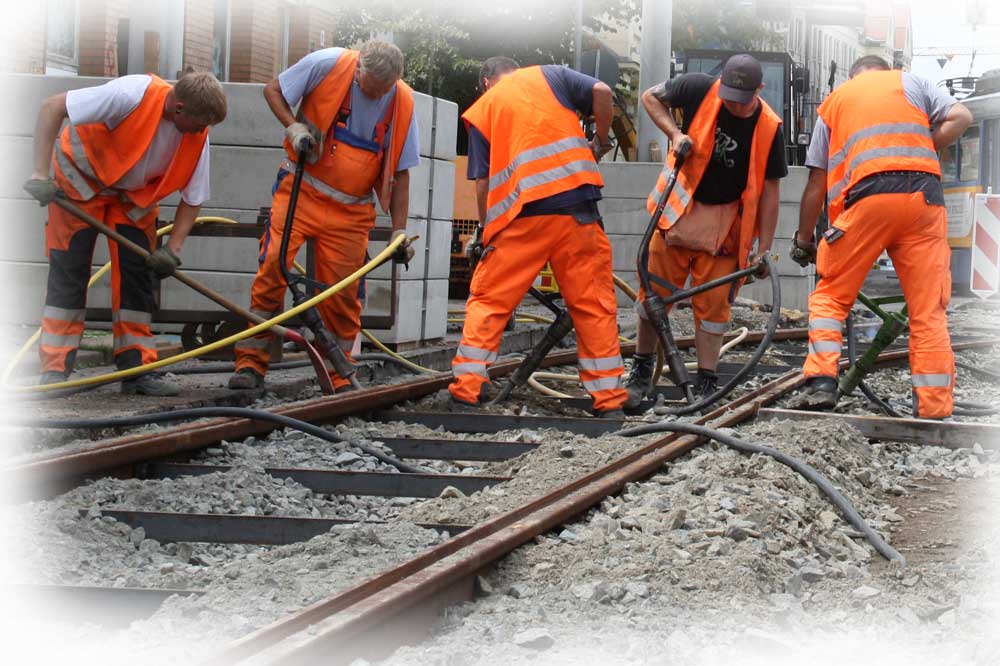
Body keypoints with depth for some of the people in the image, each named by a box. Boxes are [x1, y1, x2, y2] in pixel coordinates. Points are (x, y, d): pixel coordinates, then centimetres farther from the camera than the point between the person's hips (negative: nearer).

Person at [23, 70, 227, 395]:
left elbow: (193, 198, -7)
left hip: (136, 192, 5)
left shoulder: (198, 137, -20)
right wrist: (41, 174, -36)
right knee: (69, 270, -7)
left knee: (136, 273, -2)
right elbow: (52, 107, -33)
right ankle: (54, 371, -5)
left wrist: (173, 249, -20)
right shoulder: (133, 95, -37)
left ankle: (137, 367, 2)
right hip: (82, 176, -4)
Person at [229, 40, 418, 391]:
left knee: (343, 295, 1)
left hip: (351, 210, 2)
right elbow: (273, 90, 3)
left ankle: (339, 379, 14)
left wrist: (399, 231, 1)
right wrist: (293, 127, -14)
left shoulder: (402, 104, -4)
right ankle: (251, 362, -5)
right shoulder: (327, 64, -12)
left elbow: (399, 173, 3)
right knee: (272, 268, -13)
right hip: (301, 190, -1)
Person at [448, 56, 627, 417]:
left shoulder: (482, 109, 16)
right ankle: (610, 400, 6)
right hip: (576, 204, 0)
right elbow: (601, 92, 0)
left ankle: (466, 389, 2)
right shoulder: (549, 75, 16)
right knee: (594, 303, 6)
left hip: (521, 214, 0)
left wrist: (485, 229, 21)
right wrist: (600, 140, 14)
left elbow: (482, 180, 10)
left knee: (488, 300, 9)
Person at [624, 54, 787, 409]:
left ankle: (706, 385, 8)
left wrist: (763, 248, -10)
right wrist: (674, 133, -11)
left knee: (713, 303, -1)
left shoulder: (768, 127, -13)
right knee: (655, 292, 2)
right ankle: (641, 372, 16)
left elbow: (769, 190, -8)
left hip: (724, 221, -1)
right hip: (679, 207, 1)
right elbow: (651, 97, 5)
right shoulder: (698, 90, -13)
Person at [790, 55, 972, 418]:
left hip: (868, 198, 0)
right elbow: (960, 118, 8)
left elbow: (816, 182, 22)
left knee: (830, 296, 13)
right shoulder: (910, 81, 24)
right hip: (924, 194, 0)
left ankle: (821, 384, -1)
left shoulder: (833, 102, 25)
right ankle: (934, 409, 1)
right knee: (928, 310, 3)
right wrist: (919, 151, 15)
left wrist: (803, 239, 29)